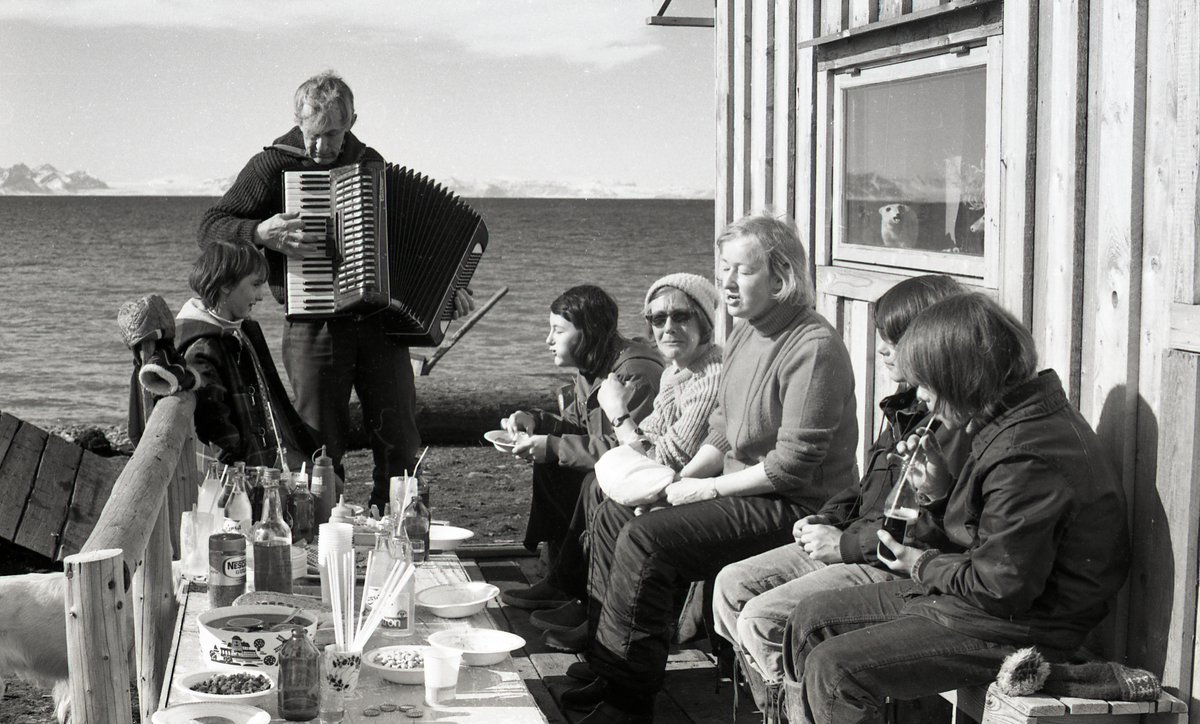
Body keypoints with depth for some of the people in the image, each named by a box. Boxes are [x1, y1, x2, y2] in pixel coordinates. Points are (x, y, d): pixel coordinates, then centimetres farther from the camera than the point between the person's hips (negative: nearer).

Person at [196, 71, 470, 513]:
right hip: (314, 328, -3)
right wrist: (260, 233, -20)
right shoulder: (273, 166, 0)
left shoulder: (370, 163, 13)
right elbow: (210, 229, -2)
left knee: (398, 440, 3)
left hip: (379, 323, 3)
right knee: (320, 447, 2)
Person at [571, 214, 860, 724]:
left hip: (794, 509, -10)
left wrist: (710, 489, -15)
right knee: (612, 515, 7)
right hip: (742, 488, 10)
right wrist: (685, 479, 1)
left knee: (645, 540, -22)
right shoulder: (745, 333, 10)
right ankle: (606, 666, 12)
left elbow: (792, 466, -23)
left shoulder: (813, 348, -20)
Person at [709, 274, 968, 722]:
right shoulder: (907, 404, 13)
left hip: (897, 568, -11)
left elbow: (927, 528, -25)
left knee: (761, 617, -19)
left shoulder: (950, 420, -20)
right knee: (732, 585, 7)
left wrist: (846, 543, -18)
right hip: (851, 547, 11)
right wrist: (827, 520, 6)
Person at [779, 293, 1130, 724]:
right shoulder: (1018, 422, 9)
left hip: (1018, 630, -11)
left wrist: (923, 566, -9)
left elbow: (1002, 587, -25)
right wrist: (942, 491, 1)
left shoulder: (1026, 455, -26)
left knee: (833, 668, -20)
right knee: (812, 616, 9)